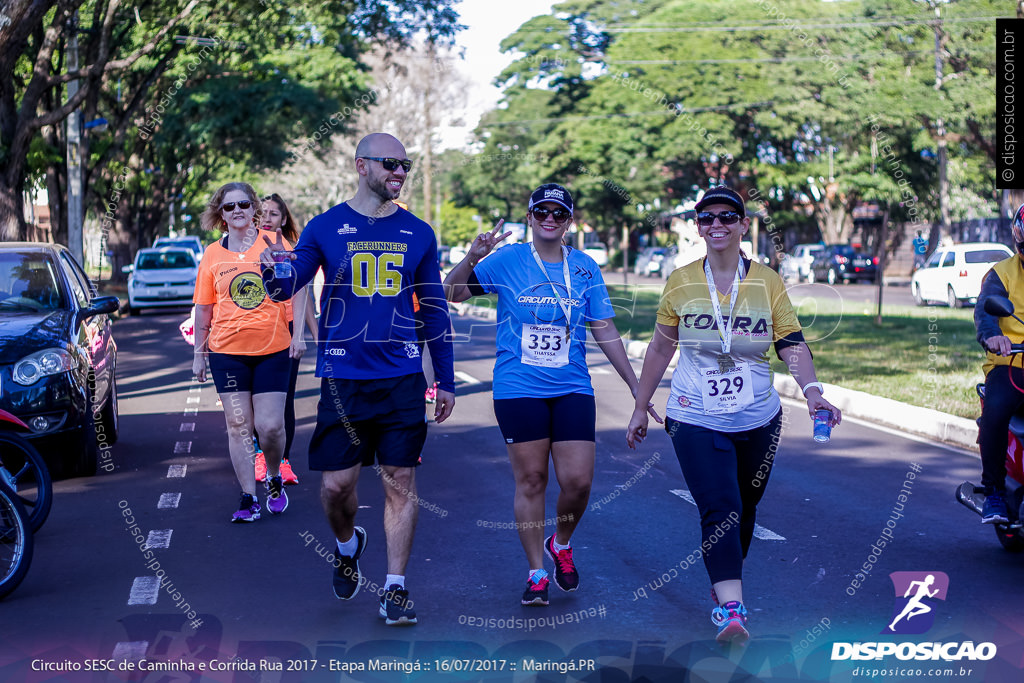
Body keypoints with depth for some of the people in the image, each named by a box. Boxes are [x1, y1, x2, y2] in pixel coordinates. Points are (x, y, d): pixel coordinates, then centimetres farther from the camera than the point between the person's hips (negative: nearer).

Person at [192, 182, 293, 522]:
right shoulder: (212, 254, 4)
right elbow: (203, 308, 10)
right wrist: (198, 353, 11)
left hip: (273, 349, -1)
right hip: (227, 351, 1)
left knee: (270, 426, -3)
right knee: (238, 427, 2)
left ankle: (274, 479, 24)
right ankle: (248, 499, 9)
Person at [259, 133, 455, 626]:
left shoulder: (418, 234, 8)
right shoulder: (326, 228, 2)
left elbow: (434, 311, 13)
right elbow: (286, 289, -5)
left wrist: (446, 381, 12)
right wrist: (272, 272, -29)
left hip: (402, 379, 1)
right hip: (343, 377, -1)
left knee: (401, 482, 0)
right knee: (336, 484, 0)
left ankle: (395, 590, 10)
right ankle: (348, 545, 32)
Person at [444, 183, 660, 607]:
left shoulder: (585, 268, 7)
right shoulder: (506, 261, 0)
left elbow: (605, 332, 11)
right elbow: (451, 294, -5)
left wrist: (635, 387, 9)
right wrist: (471, 258, -23)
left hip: (572, 389, 2)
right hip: (518, 390, -2)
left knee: (578, 481, -4)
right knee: (530, 480, 2)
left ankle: (561, 544, 26)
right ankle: (536, 573, 14)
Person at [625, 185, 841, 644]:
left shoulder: (767, 282, -1)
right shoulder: (680, 283, -1)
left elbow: (792, 344, -9)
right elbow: (660, 350, 8)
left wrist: (811, 391, -27)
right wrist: (640, 408, 11)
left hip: (758, 420, 2)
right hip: (696, 420, -2)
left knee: (744, 509, 15)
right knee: (719, 511, -16)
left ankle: (724, 583, 38)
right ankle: (732, 609, -23)